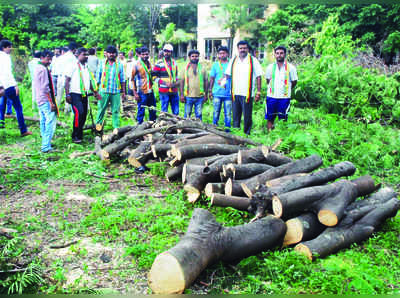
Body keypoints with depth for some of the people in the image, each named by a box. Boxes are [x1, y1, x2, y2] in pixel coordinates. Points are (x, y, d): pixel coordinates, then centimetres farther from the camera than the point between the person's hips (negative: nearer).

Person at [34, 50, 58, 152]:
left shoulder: (37, 68, 15)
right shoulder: (43, 69, -16)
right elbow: (45, 88, -20)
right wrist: (51, 102, -19)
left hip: (39, 100, 10)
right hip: (46, 100, -10)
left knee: (43, 122, 14)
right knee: (50, 122, -10)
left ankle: (45, 143, 22)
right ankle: (46, 146, -12)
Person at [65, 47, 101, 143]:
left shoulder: (87, 67, 15)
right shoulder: (73, 66, -5)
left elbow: (89, 81, 24)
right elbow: (67, 80, -7)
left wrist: (95, 92, 18)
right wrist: (67, 94, -14)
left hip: (84, 94, 7)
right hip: (75, 94, -7)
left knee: (84, 115, 7)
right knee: (79, 112, -19)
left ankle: (80, 135, 19)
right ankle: (75, 136, -9)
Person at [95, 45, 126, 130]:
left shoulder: (119, 65, 9)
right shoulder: (102, 64, 7)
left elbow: (122, 80, 11)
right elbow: (97, 78, 9)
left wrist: (123, 92, 7)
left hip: (116, 92, 1)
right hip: (104, 91, 0)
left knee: (116, 110, 2)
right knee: (101, 109, 6)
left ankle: (116, 127, 9)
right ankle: (98, 123, 25)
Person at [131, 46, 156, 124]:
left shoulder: (149, 63, 8)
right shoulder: (137, 65, -9)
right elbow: (132, 79, -7)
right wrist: (135, 93, -11)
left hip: (150, 91, 6)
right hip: (142, 92, -6)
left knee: (153, 111, 13)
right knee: (141, 111, 0)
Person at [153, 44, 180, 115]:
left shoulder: (174, 63, 14)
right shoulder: (159, 63, -3)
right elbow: (154, 76, -6)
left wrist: (177, 81, 5)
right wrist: (165, 83, -15)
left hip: (174, 91, 5)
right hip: (164, 91, -5)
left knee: (176, 112, 8)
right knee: (164, 112, 0)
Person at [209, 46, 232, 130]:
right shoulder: (215, 65, 8)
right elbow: (212, 78, 11)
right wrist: (210, 90, 7)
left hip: (228, 94, -1)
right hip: (217, 93, 1)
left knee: (228, 113, 1)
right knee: (216, 112, 6)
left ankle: (227, 129, 10)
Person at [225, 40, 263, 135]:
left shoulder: (253, 61, 1)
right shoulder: (233, 60, 11)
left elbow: (258, 77, 1)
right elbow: (227, 75, 16)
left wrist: (258, 92, -4)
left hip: (247, 94, -3)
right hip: (235, 93, 3)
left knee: (247, 117, 0)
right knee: (235, 116, 9)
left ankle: (247, 134, 10)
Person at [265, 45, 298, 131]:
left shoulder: (290, 67, -1)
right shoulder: (270, 67, 5)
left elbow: (294, 81, 8)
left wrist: (286, 89, 13)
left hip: (284, 97, -2)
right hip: (271, 96, 2)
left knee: (283, 119, 2)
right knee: (270, 118, 7)